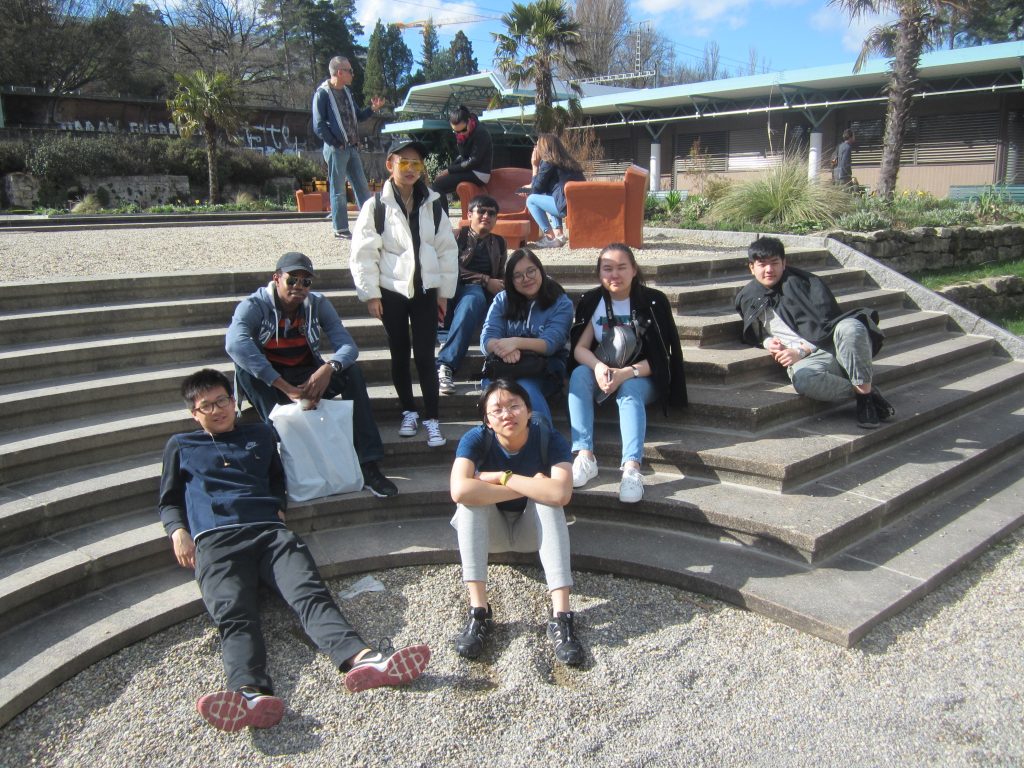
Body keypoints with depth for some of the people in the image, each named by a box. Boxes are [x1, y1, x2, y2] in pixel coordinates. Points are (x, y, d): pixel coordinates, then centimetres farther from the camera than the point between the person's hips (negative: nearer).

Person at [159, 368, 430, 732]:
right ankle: (251, 693, -57)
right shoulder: (180, 446, 26)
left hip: (270, 531, 2)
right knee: (233, 614, -31)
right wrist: (178, 531, 5)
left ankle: (361, 660, -50)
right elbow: (169, 501, 25)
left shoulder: (261, 434, 31)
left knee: (310, 593, -27)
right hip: (215, 541, -1)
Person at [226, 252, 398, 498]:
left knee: (351, 371, -23)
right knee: (245, 368, -33)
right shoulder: (254, 306, -17)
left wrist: (329, 368, -39)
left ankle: (368, 466, -28)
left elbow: (348, 345, -14)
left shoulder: (318, 304, -5)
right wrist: (286, 388, -46)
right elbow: (235, 344, -37)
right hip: (266, 383, -2)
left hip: (309, 378, 2)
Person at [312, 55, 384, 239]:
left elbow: (357, 117, 22)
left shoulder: (346, 91, 15)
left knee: (362, 186, 9)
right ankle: (340, 229, 5)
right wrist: (335, 144, -14)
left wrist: (372, 108, 6)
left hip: (352, 148, 8)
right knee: (338, 190, -1)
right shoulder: (322, 93, -10)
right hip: (336, 149, -8)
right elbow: (319, 126, -13)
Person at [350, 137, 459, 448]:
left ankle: (431, 418, 6)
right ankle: (408, 411, 26)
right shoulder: (376, 206, -5)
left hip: (425, 290, 1)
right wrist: (370, 294, -7)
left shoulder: (432, 205, 3)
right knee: (400, 355, 10)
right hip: (391, 291, -1)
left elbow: (447, 249, 6)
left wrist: (444, 292, 4)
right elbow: (363, 253, -4)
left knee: (425, 356, -2)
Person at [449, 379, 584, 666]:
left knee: (548, 496, -31)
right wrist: (527, 487, -34)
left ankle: (561, 615, -34)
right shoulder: (476, 439, -22)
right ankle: (479, 611, -31)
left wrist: (503, 478, -32)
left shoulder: (550, 440, -21)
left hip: (534, 530, 0)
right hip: (489, 530, 0)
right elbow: (459, 491, -41)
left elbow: (561, 494, -39)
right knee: (471, 495, -30)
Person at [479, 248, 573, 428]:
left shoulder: (561, 304, 3)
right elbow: (487, 339, 0)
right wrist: (505, 349, -25)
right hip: (504, 366, 3)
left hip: (544, 368, -3)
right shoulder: (502, 300, 13)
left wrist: (517, 342, -29)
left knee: (524, 386, -38)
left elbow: (550, 344, -11)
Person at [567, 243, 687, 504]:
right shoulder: (591, 301, -1)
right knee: (579, 375, -29)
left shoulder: (653, 301, -10)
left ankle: (632, 467, -52)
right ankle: (585, 456, -39)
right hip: (603, 373, 3)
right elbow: (580, 347, -7)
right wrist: (599, 367, -29)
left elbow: (661, 356, -12)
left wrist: (626, 373, -28)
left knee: (629, 390, -35)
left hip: (641, 377, -3)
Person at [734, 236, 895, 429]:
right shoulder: (747, 299, 16)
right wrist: (767, 342, 5)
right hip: (807, 360, 1)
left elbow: (826, 320, -2)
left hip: (833, 346, -1)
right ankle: (858, 391, -17)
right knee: (802, 379, -38)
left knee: (850, 327, -38)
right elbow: (751, 334, 28)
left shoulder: (804, 282, 7)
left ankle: (865, 392, -23)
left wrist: (801, 352, -14)